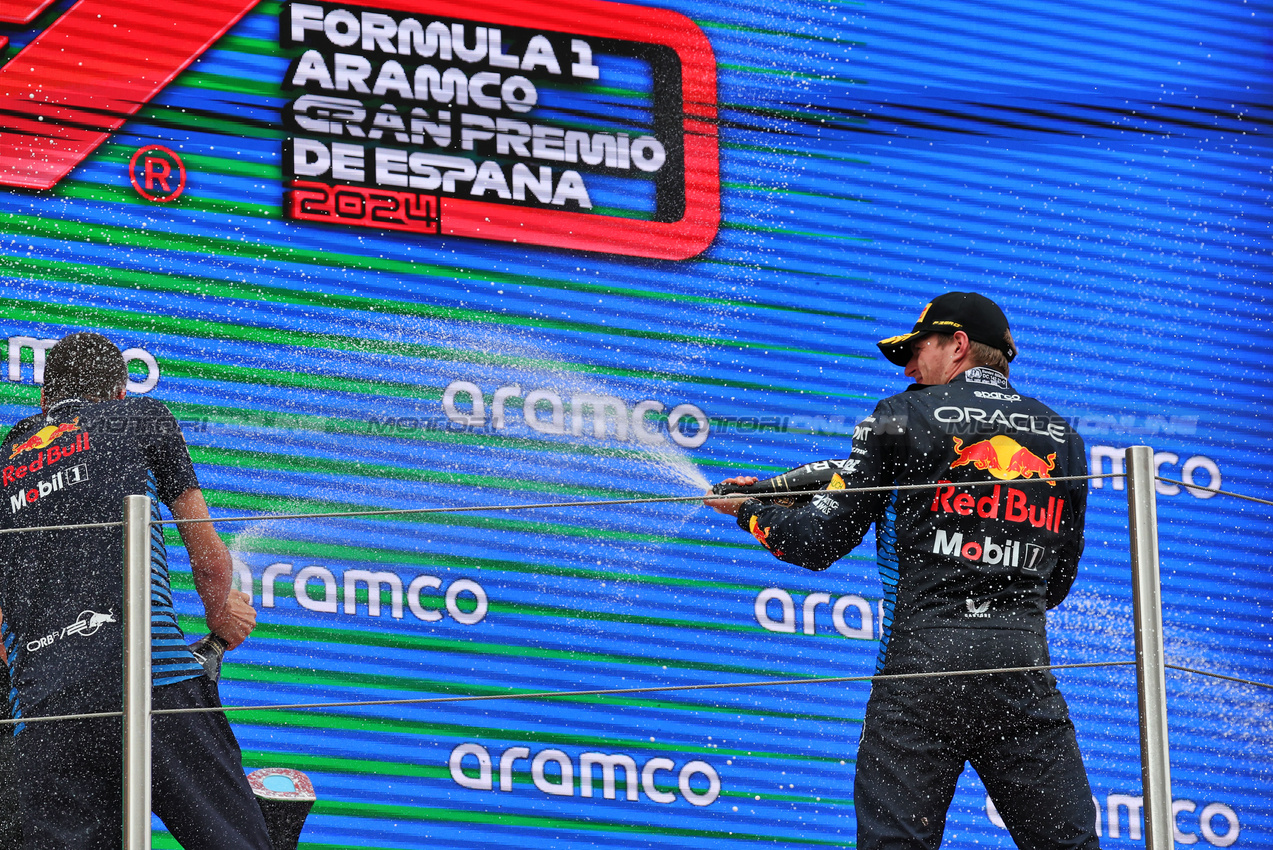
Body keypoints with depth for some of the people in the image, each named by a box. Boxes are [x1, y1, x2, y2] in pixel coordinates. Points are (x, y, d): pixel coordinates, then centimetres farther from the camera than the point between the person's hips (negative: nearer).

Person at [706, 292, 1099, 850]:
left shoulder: (902, 418, 4)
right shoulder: (1064, 440, 15)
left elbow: (820, 542, 4)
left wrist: (749, 511, 21)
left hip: (923, 661, -3)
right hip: (1024, 667, 3)